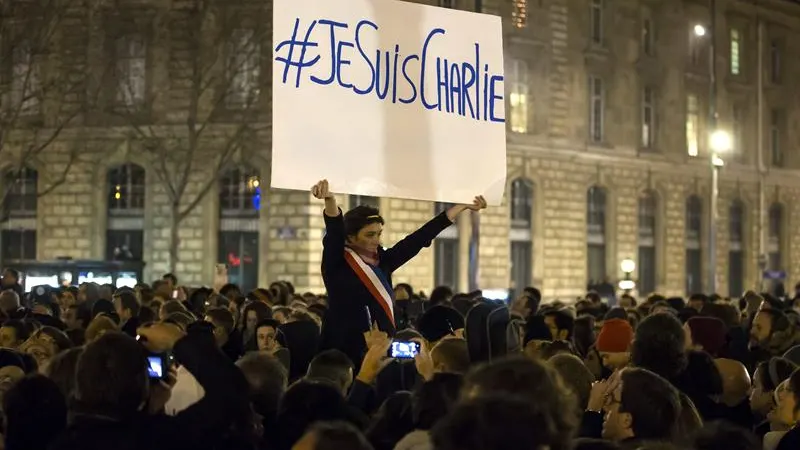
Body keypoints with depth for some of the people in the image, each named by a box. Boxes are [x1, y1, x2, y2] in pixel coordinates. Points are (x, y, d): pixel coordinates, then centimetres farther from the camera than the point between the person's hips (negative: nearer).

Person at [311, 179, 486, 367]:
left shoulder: (382, 262, 10)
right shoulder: (336, 264, -4)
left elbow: (420, 238, 13)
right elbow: (335, 231, -22)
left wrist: (463, 207, 16)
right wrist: (330, 200, -42)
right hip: (344, 356, -5)